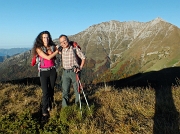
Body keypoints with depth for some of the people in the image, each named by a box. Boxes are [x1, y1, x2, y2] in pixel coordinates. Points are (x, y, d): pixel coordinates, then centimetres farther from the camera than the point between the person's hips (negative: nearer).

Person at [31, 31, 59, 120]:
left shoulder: (52, 46, 5)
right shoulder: (39, 48, -5)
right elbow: (48, 57, -15)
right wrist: (57, 51, -6)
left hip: (52, 70, 3)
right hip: (43, 72, -3)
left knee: (51, 90, 10)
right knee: (45, 92, -7)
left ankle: (49, 107, 30)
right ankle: (45, 112, 2)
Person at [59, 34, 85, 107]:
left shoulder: (74, 48, -8)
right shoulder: (61, 49, 4)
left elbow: (83, 57, -3)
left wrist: (80, 68, -9)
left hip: (74, 71, -3)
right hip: (65, 72, 3)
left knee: (77, 89, 8)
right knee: (65, 91, 3)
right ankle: (64, 107, 14)